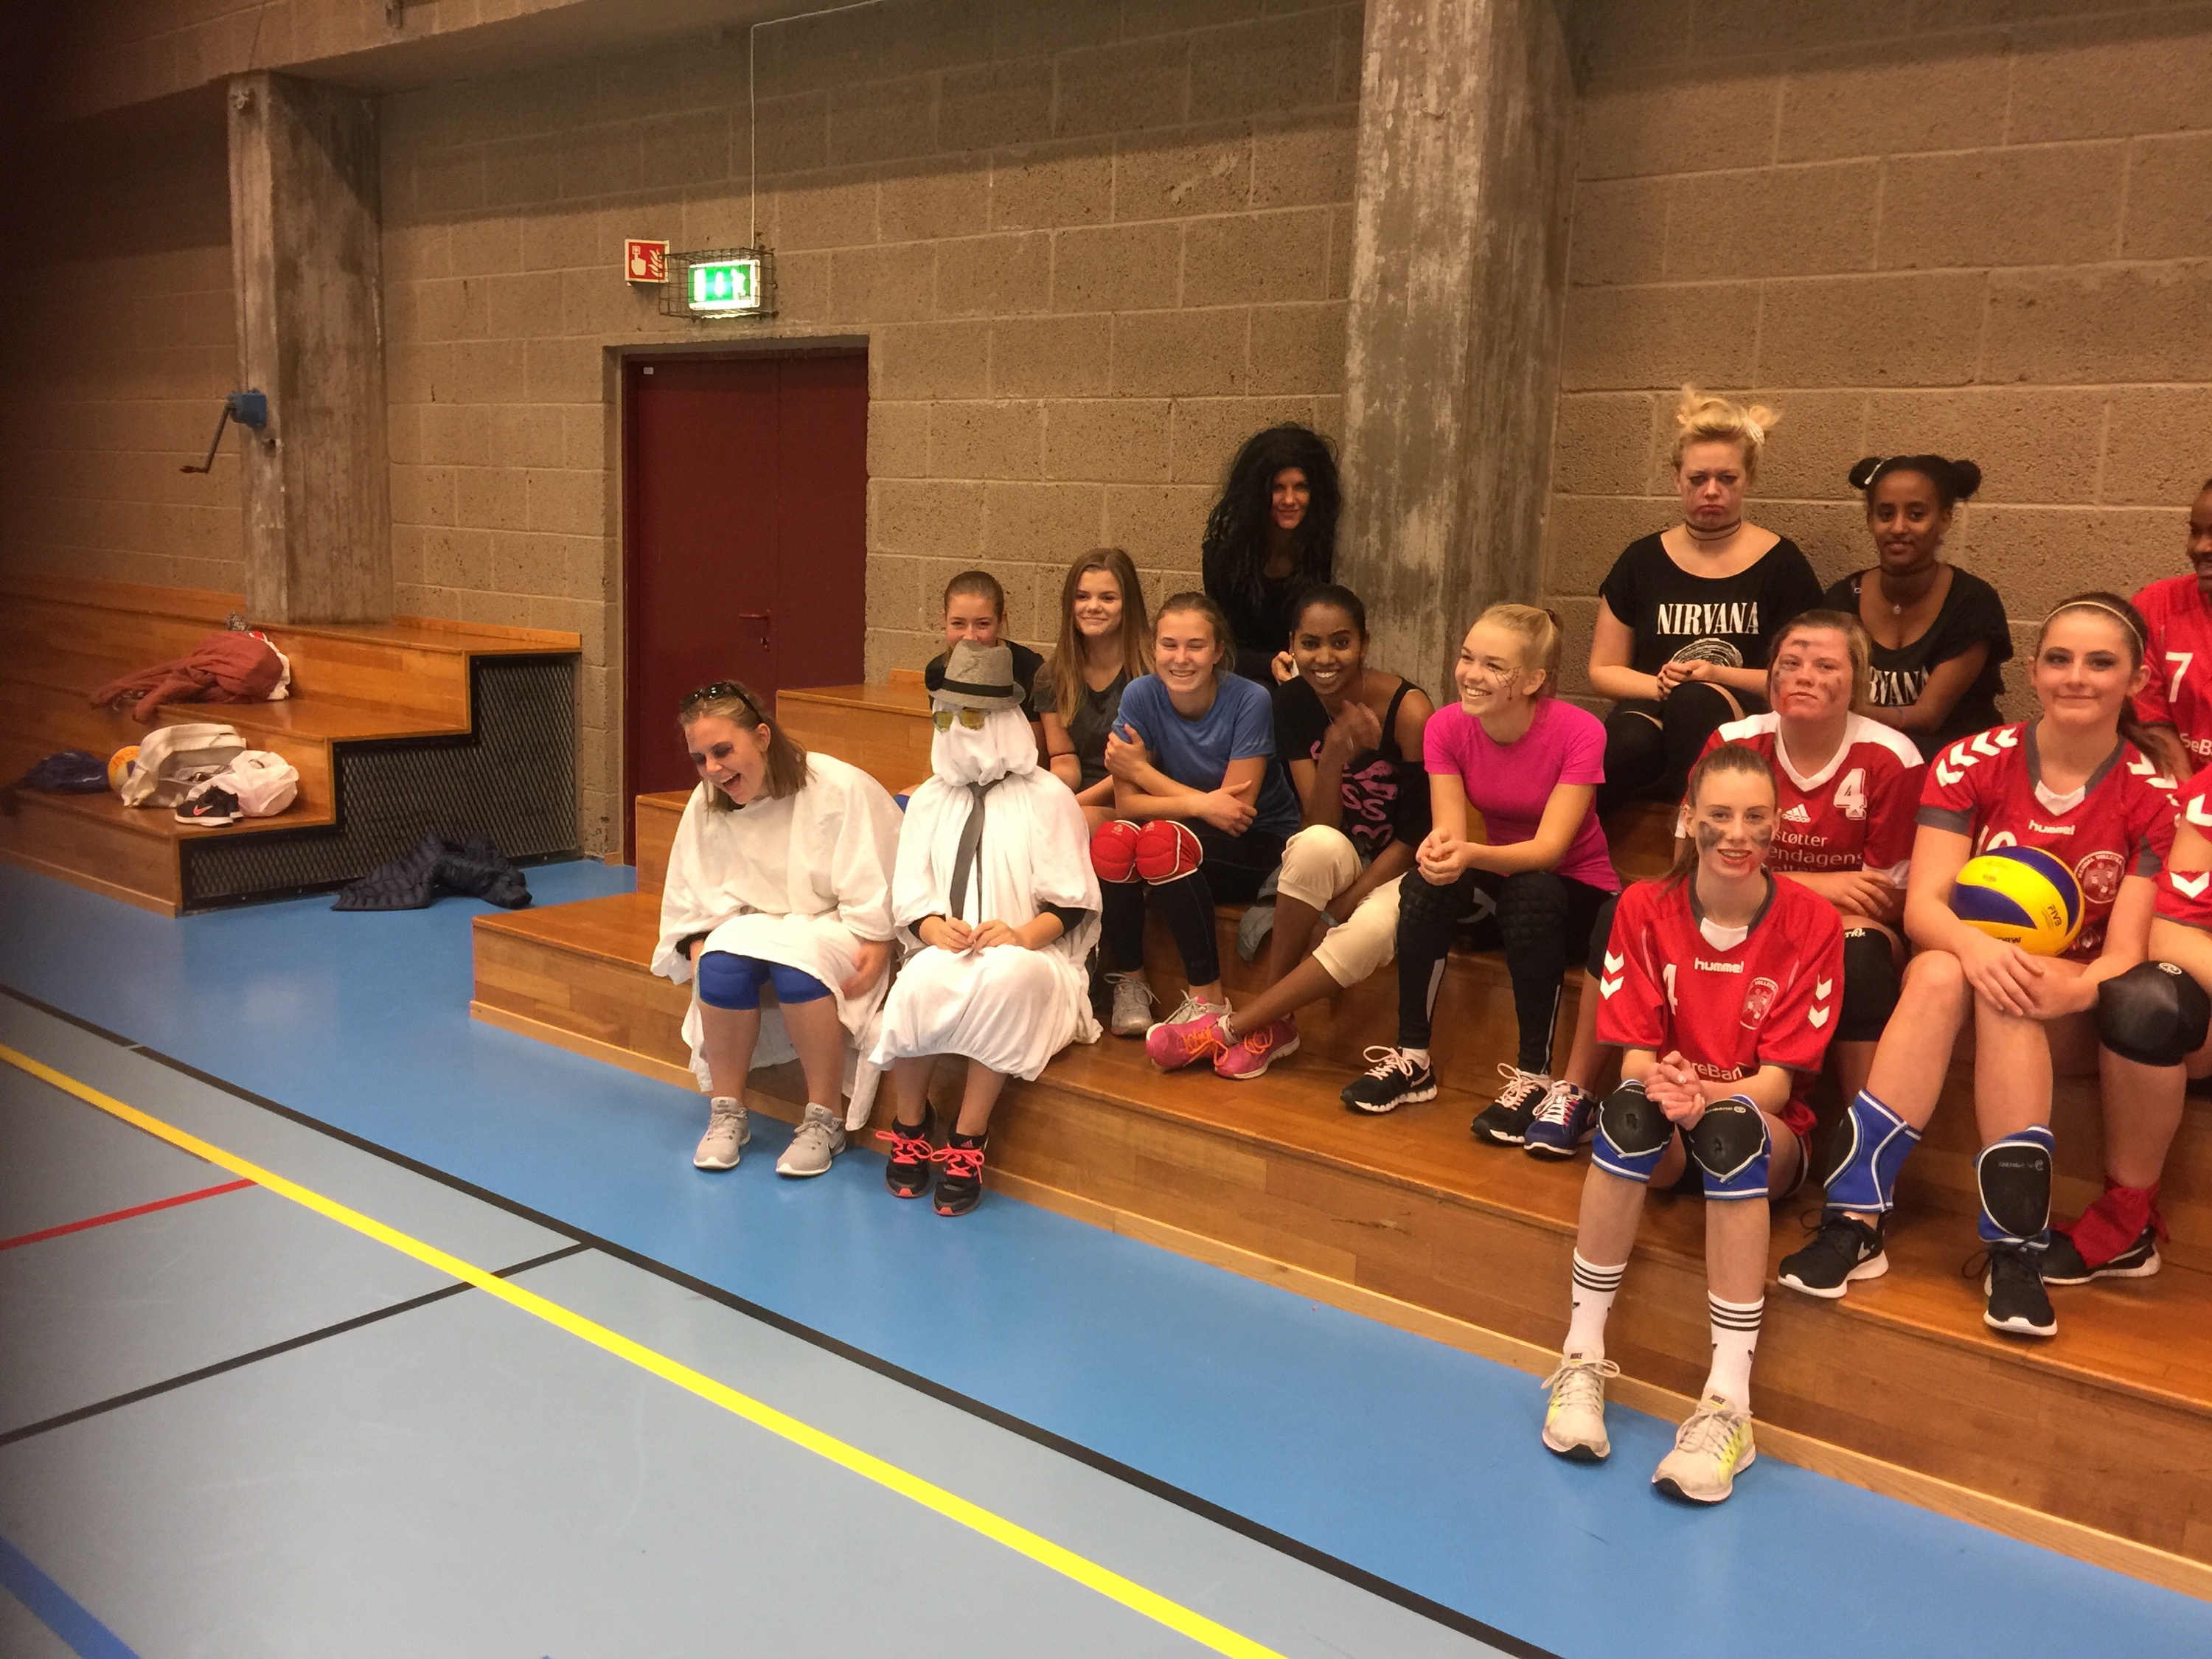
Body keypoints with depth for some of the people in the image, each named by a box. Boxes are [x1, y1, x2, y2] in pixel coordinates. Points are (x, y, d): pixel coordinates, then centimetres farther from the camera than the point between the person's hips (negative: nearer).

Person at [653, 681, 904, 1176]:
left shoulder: (841, 788, -15)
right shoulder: (705, 806, 1)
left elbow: (877, 890, -14)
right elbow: (693, 900, 5)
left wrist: (876, 952, -25)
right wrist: (699, 948, -13)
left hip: (833, 930, -4)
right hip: (757, 928, 4)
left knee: (797, 959, -36)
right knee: (722, 960, -29)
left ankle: (824, 1119, -22)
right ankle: (726, 1112, -14)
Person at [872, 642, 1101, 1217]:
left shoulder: (1048, 798, 4)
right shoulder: (929, 799, 16)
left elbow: (1073, 902, 1)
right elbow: (909, 891, 9)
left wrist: (1023, 935, -19)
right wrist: (934, 927, -14)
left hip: (1025, 959, -2)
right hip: (946, 952, 2)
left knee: (1005, 979, -39)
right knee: (921, 982, -35)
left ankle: (967, 1141, -27)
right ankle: (910, 1127, -13)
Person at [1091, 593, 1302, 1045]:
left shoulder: (1249, 702, -19)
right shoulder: (1140, 695, -10)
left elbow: (1237, 808, -18)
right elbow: (1127, 804, -11)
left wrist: (1142, 770, -15)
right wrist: (1199, 804, -28)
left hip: (1259, 843, -3)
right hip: (1189, 835, 3)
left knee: (1161, 839, -33)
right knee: (1111, 840, -29)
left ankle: (1209, 1000, -24)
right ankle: (1129, 982, -10)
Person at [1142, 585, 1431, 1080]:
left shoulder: (1408, 711, -19)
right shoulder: (1294, 700, -9)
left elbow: (1418, 832, -13)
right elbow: (1319, 825, -14)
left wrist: (1348, 900, -22)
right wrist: (1335, 754, -32)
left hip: (1399, 869, -2)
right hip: (1335, 862, 3)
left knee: (1371, 928, -36)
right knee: (1317, 844, -34)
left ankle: (1232, 1027, -21)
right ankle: (1274, 1023, -23)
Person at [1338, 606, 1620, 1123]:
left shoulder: (1578, 732, -23)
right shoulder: (1447, 727, -12)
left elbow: (1550, 847, -31)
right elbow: (1452, 831, -19)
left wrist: (1472, 855, -50)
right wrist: (1438, 847, -45)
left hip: (1575, 884, -3)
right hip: (1498, 873, 3)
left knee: (1531, 894, -36)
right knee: (1427, 880, -28)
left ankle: (1534, 1074, -22)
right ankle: (1413, 1060, -18)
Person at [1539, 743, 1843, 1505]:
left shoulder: (1810, 922, -8)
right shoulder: (1645, 908, -4)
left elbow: (1778, 1079, -10)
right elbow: (1635, 1055, -7)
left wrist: (1709, 1094, -31)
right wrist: (1659, 1082, -31)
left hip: (1765, 1139, -1)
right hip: (1664, 1140, 1)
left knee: (1732, 1126, -37)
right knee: (1630, 1104, -35)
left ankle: (1729, 1401, -36)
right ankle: (1582, 1356, -27)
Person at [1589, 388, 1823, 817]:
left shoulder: (1781, 563, 9)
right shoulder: (1642, 560, 14)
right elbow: (1603, 670, 15)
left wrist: (1720, 675, -10)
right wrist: (1659, 684, -5)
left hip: (1745, 722, -1)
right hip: (1651, 710, 1)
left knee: (1695, 701, -38)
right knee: (1630, 743, -38)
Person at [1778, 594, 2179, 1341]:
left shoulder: (2151, 795, -4)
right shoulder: (1972, 762, -4)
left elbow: (2125, 950, -11)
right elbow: (1923, 903, -12)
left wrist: (2074, 988, -34)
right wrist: (1973, 944, -36)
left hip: (2074, 1015, 0)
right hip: (1968, 975, 0)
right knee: (1940, 974, -36)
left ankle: (2016, 1249, -35)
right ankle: (1855, 1220, -40)